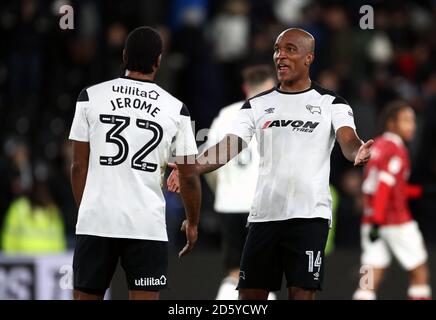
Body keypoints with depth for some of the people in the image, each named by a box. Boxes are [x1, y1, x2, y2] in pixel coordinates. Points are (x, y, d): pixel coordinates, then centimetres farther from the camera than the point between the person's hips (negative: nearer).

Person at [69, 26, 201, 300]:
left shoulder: (91, 97, 3)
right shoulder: (176, 109, 2)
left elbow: (79, 165, 6)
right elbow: (189, 176, 6)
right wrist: (192, 223, 21)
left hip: (96, 220, 1)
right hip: (147, 225, -1)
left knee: (87, 297, 10)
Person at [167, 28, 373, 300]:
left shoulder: (330, 103, 4)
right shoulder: (258, 105, 11)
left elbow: (348, 140, -12)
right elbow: (229, 146, 2)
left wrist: (358, 152, -37)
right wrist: (190, 169, -15)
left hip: (309, 215, -3)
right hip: (264, 214, 3)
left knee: (302, 293, -7)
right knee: (250, 293, 7)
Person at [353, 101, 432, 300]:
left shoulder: (377, 146, 14)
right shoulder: (395, 150, -11)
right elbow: (383, 187, -20)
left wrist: (418, 191, 21)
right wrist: (377, 221, -24)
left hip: (371, 220, 7)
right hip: (397, 221, -7)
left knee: (371, 280, 0)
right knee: (419, 272, 7)